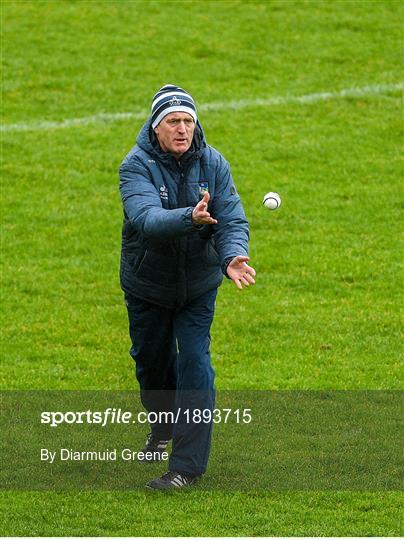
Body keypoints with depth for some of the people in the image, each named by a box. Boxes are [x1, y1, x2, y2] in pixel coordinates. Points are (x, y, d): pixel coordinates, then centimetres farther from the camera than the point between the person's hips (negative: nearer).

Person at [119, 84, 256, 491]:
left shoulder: (212, 164, -11)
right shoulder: (136, 166, -20)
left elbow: (233, 218, -18)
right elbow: (146, 218, -38)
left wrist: (233, 255, -40)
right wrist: (190, 218, -57)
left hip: (198, 287, 0)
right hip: (147, 286, 0)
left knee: (194, 365, -12)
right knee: (152, 362, 17)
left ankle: (187, 465, -9)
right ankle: (162, 428, 48)